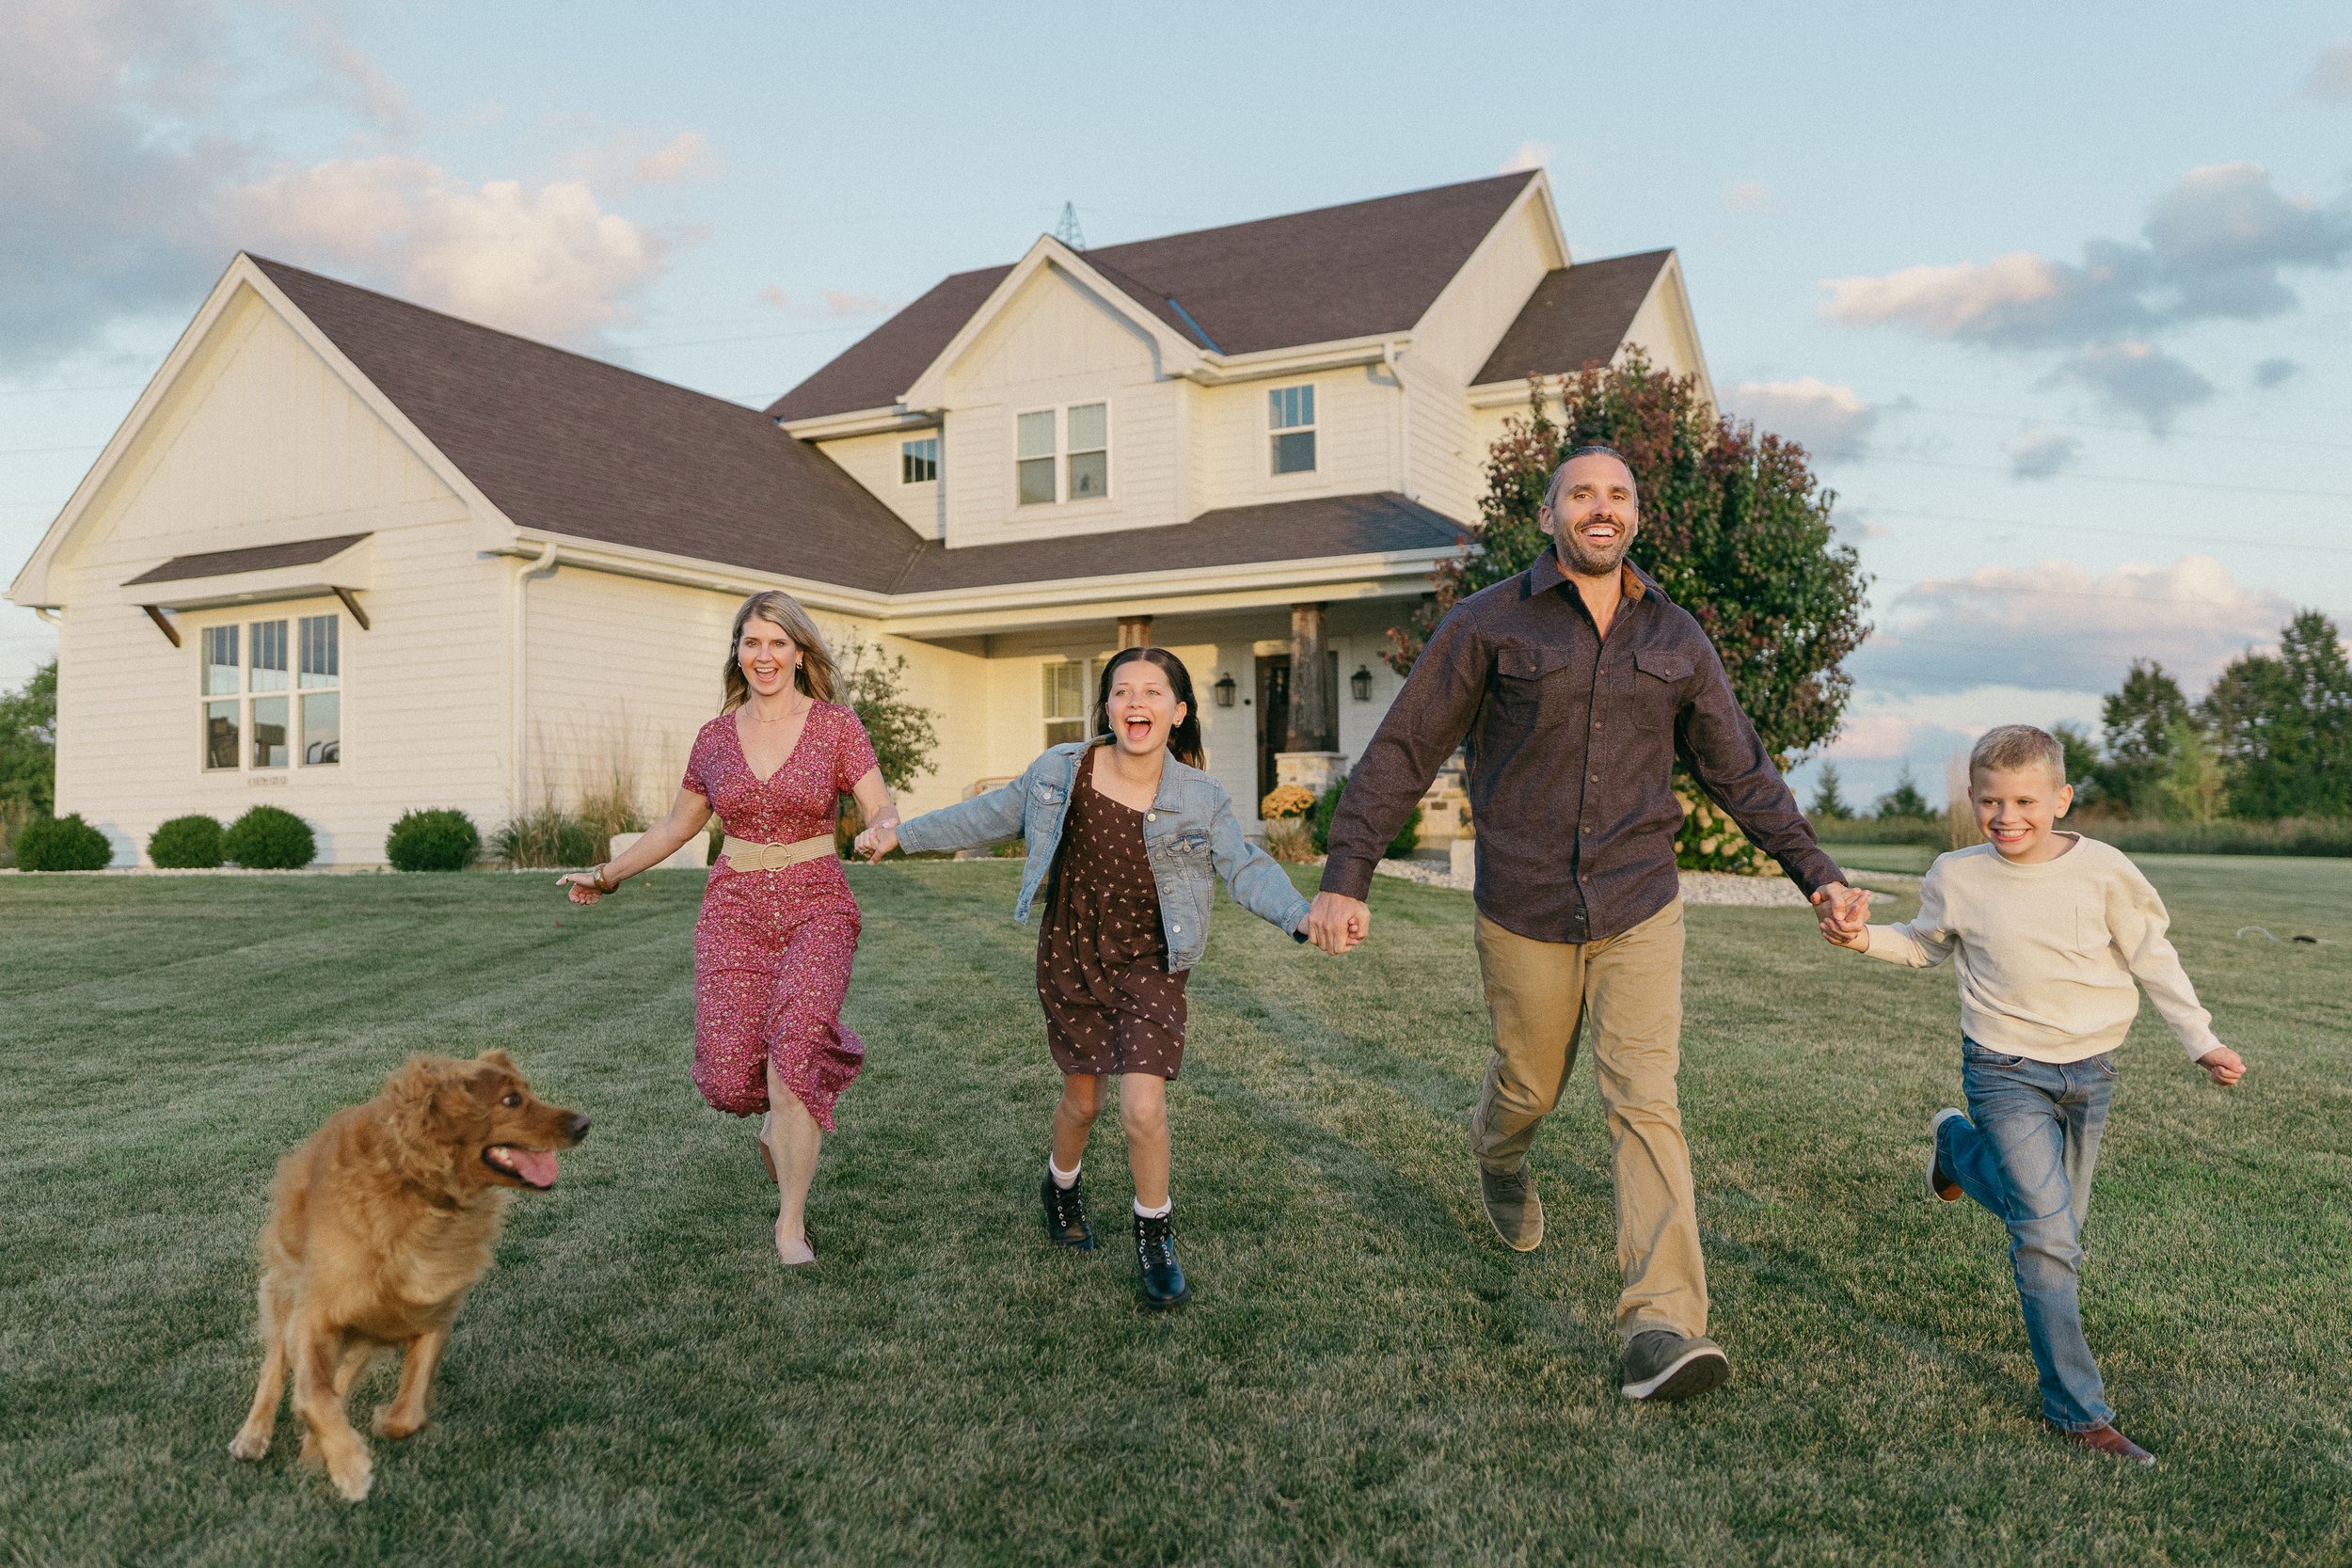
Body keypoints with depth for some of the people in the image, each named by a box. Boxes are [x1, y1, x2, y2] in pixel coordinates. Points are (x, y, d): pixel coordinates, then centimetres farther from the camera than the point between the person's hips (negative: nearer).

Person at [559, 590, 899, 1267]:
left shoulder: (837, 726, -2)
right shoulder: (716, 737, 7)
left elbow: (884, 810, -9)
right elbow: (678, 823, 20)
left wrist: (883, 830, -32)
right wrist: (608, 874, 19)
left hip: (816, 909, -2)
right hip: (734, 910, 3)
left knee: (794, 1045, -24)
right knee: (728, 1080, -10)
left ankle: (791, 1222, -8)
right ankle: (782, 1105, 29)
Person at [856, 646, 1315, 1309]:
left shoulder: (1200, 799, -9)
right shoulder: (1061, 772, -7)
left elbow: (1248, 869, -9)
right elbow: (990, 815, 6)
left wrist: (1303, 918, -27)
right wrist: (903, 834, 8)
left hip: (1150, 965, -1)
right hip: (1070, 959, 2)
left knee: (1143, 1109, -14)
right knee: (1082, 1100, 15)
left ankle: (1155, 1241, 11)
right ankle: (1061, 1189, 49)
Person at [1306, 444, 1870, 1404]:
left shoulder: (1676, 639, 5)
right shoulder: (1488, 625, -5)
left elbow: (1740, 772, 13)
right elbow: (1404, 751, -5)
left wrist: (1816, 872, 5)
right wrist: (1345, 878, -12)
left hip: (1640, 911, 2)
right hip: (1524, 916, -1)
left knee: (1646, 1102, -9)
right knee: (1530, 1085, 16)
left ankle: (1661, 1328, -9)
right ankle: (1498, 1156, 53)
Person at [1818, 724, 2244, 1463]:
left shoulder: (2102, 869, -7)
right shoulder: (1957, 877, -6)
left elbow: (2152, 957, 4)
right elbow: (1924, 944, 12)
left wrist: (2200, 1041, 4)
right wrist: (1866, 939, -7)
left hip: (2089, 1070, 3)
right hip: (2007, 1071, -3)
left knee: (2056, 1226, 17)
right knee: (2048, 1233, -11)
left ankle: (1957, 1145, 44)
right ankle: (2079, 1409, 0)